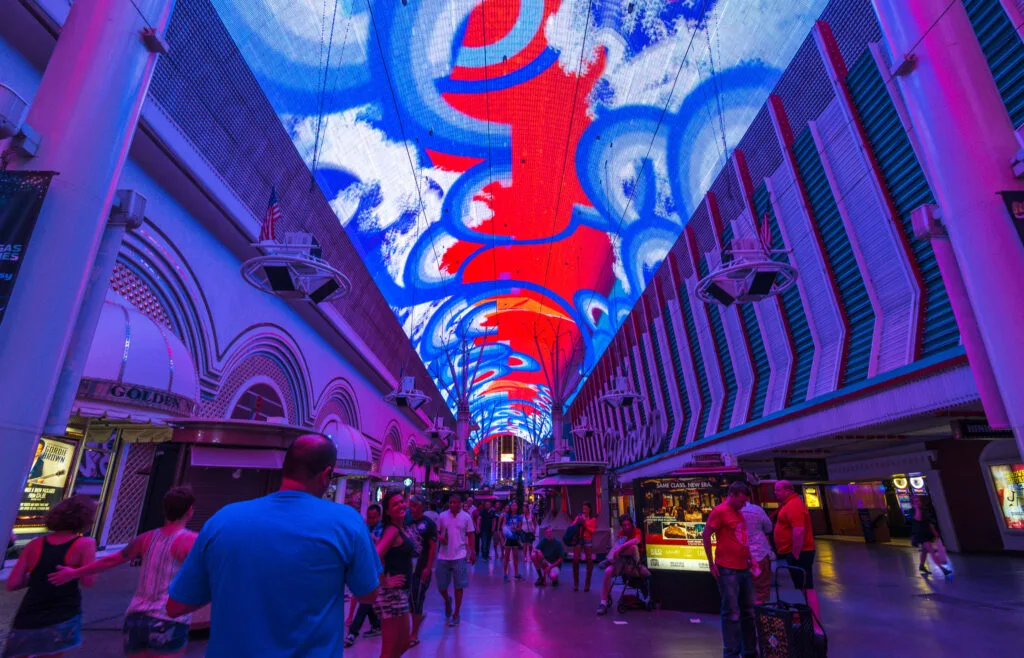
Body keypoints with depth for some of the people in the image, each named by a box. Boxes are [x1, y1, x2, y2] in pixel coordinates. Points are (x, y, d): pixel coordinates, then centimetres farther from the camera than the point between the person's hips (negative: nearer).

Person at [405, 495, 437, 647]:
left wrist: (428, 567, -17)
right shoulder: (408, 523, 7)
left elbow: (433, 547, -12)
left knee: (416, 600, 2)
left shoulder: (428, 523, -10)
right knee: (409, 599, 11)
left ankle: (414, 635, 16)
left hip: (421, 569, -6)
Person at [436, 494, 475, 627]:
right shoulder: (442, 516, -1)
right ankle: (447, 600, 41)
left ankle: (456, 614, 21)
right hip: (443, 556, 2)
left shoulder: (466, 517, -3)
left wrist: (472, 553, 0)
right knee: (441, 586, 9)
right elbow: (436, 532, 7)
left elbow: (470, 536, 3)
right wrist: (440, 538, -15)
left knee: (459, 586, 5)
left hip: (459, 556, -1)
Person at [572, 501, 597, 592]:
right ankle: (576, 584, 4)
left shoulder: (593, 519, 8)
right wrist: (578, 522, -11)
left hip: (588, 541, -1)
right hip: (578, 540, 1)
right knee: (575, 560, -9)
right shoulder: (579, 516, 12)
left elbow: (593, 530, -5)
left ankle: (587, 584, 7)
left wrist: (585, 523, -9)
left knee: (589, 561, -6)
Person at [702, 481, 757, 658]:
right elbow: (706, 536, -13)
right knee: (732, 614, 0)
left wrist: (750, 558, 12)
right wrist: (712, 564, -11)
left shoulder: (739, 513, 13)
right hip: (728, 570, -8)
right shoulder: (719, 511, -13)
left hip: (744, 569, 8)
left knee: (748, 612, 16)